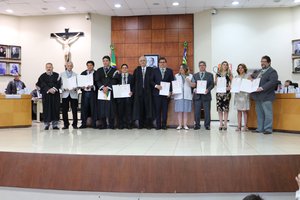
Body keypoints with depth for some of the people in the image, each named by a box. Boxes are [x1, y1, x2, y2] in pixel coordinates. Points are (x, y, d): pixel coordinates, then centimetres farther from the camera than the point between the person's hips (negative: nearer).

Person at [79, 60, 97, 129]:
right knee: (84, 108, 3)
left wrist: (92, 86, -17)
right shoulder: (83, 73, 14)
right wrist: (82, 86, -7)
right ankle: (83, 124, 11)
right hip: (85, 92, 3)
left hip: (93, 93, -3)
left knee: (93, 108, -1)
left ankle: (94, 124, 7)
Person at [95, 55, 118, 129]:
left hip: (110, 91, -2)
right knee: (102, 108, -1)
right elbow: (97, 80, 3)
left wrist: (107, 87, -14)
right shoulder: (99, 70, 14)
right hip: (101, 91, 2)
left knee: (110, 108, -3)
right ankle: (103, 124, 6)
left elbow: (114, 81, -3)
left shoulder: (114, 70, 8)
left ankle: (111, 124, 3)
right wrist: (103, 87, -12)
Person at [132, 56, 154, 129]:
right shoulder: (136, 70, 11)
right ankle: (141, 124, 10)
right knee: (140, 108, 3)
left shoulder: (150, 69, 7)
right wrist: (133, 90, -3)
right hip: (139, 92, 1)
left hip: (148, 91, -1)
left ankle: (148, 124, 6)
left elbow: (151, 79, -2)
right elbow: (134, 81, 6)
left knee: (148, 107, -1)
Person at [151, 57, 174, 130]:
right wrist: (156, 86, -12)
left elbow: (172, 82, 6)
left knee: (165, 110, 2)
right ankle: (158, 125, 8)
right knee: (157, 110, 2)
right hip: (157, 93, 0)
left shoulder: (170, 71, 9)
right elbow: (151, 81, 5)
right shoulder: (155, 70, 9)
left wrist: (170, 91, -4)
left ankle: (164, 125, 9)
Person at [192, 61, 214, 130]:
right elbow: (193, 85, 11)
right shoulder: (195, 75, 15)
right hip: (197, 95, 1)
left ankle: (207, 125, 10)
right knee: (197, 111, 2)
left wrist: (208, 89, -14)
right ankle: (197, 125, 10)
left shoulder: (210, 75, 10)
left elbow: (212, 84, 3)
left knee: (207, 111, 1)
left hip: (206, 95, -1)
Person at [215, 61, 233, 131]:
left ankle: (225, 124, 3)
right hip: (219, 92, 2)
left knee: (226, 109, -3)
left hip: (226, 92, -2)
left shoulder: (229, 74, 6)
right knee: (219, 109, 0)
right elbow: (215, 83, 13)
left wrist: (229, 87, -13)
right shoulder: (218, 74, 11)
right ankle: (221, 124, 7)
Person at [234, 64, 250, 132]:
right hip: (237, 95, 4)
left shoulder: (247, 76, -1)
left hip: (244, 95, -4)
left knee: (245, 111, -2)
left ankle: (245, 126, 3)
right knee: (239, 111, 5)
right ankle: (239, 126, 8)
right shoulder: (236, 77, 14)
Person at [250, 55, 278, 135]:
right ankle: (260, 128, 18)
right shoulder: (260, 71, 22)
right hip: (258, 96, 8)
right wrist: (251, 77, 12)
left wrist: (262, 88, -28)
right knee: (259, 114, 11)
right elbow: (255, 78, 36)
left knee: (267, 113, -5)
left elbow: (272, 82, -19)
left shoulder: (272, 71, -5)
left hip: (266, 96, -8)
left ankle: (268, 129, 0)